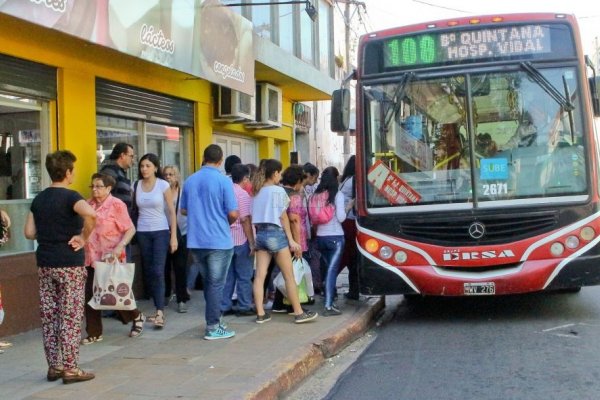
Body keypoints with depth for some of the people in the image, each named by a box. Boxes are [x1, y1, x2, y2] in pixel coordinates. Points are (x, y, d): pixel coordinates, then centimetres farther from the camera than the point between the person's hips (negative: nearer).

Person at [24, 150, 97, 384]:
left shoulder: (39, 199, 8)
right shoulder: (70, 196, -11)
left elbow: (29, 233, 8)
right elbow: (90, 214, -32)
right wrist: (83, 238, -19)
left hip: (45, 263, 6)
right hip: (69, 263, -6)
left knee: (49, 317, 11)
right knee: (70, 317, 0)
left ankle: (53, 366, 18)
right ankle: (70, 368, 4)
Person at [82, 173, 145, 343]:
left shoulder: (116, 205, -8)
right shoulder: (88, 204, 9)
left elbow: (130, 229, -10)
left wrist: (120, 247, -23)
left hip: (111, 258, -6)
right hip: (91, 257, 6)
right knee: (90, 295, 4)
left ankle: (136, 316, 27)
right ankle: (94, 333, 15)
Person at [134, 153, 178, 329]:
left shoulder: (163, 185, -4)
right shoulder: (136, 186, 4)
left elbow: (171, 211, -3)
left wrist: (173, 236, -7)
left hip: (161, 232, -4)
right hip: (142, 233, 4)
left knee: (158, 271, -12)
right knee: (149, 272, 5)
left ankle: (160, 313, -15)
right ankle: (159, 308, 15)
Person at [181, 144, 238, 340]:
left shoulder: (190, 180, 5)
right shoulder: (224, 181, -11)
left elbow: (183, 210, 13)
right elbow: (233, 213, -14)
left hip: (196, 241, 5)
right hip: (219, 241, -5)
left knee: (208, 283, 17)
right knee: (216, 285, 2)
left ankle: (213, 322, 25)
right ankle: (212, 328, 4)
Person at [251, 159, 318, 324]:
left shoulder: (257, 192, 11)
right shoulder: (278, 190, -7)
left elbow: (255, 217, 6)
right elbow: (283, 217, -8)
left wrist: (258, 235, 9)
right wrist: (291, 239, -4)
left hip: (260, 233, 6)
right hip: (275, 233, -6)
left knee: (259, 276, 2)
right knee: (289, 276, 1)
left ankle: (260, 314, 3)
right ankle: (299, 313, 6)